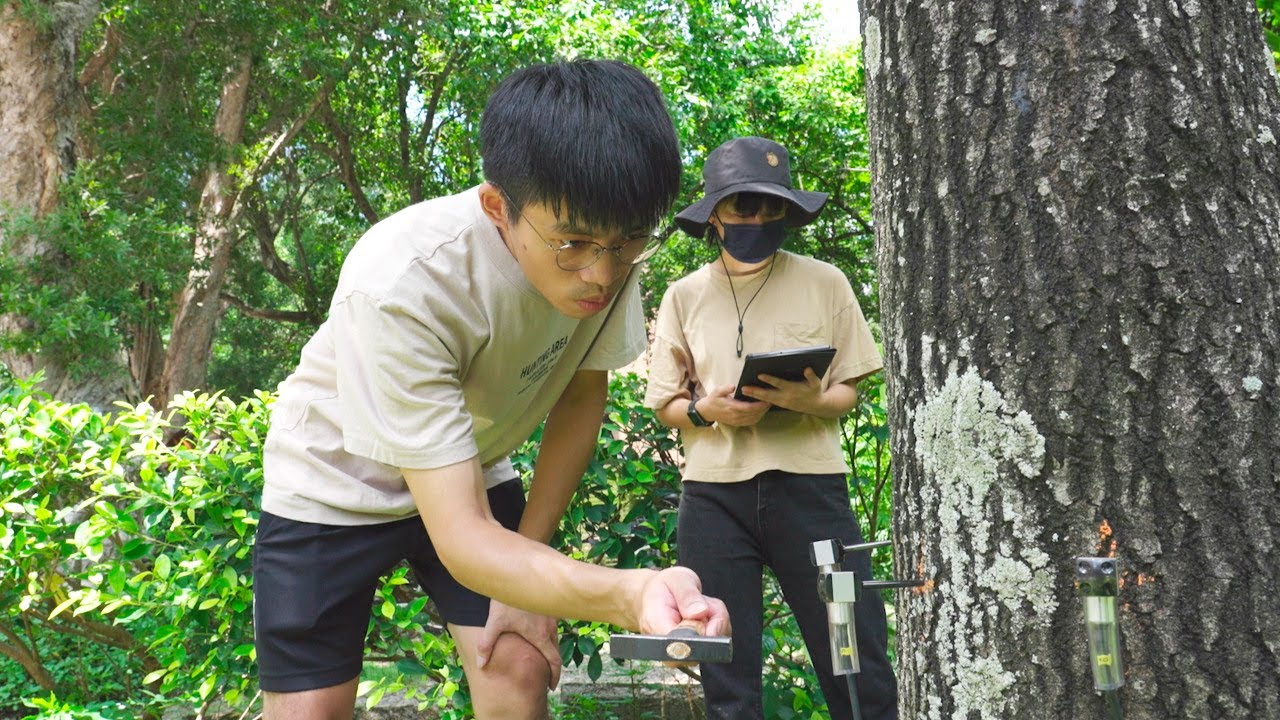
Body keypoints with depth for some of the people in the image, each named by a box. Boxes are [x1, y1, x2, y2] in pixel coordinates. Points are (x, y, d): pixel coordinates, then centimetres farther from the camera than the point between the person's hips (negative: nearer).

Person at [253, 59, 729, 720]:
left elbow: (581, 395, -6)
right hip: (335, 484, -3)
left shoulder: (607, 248, -22)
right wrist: (630, 594, -55)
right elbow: (463, 538, -38)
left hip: (472, 470, 4)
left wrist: (530, 571, -8)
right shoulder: (402, 285, -38)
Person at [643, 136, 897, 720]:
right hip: (715, 494, 1)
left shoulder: (824, 282, 6)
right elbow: (664, 404, 11)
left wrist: (812, 400, -14)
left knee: (859, 671, -1)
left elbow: (848, 393, 8)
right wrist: (706, 410, -11)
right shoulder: (685, 296, 8)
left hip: (810, 486, -1)